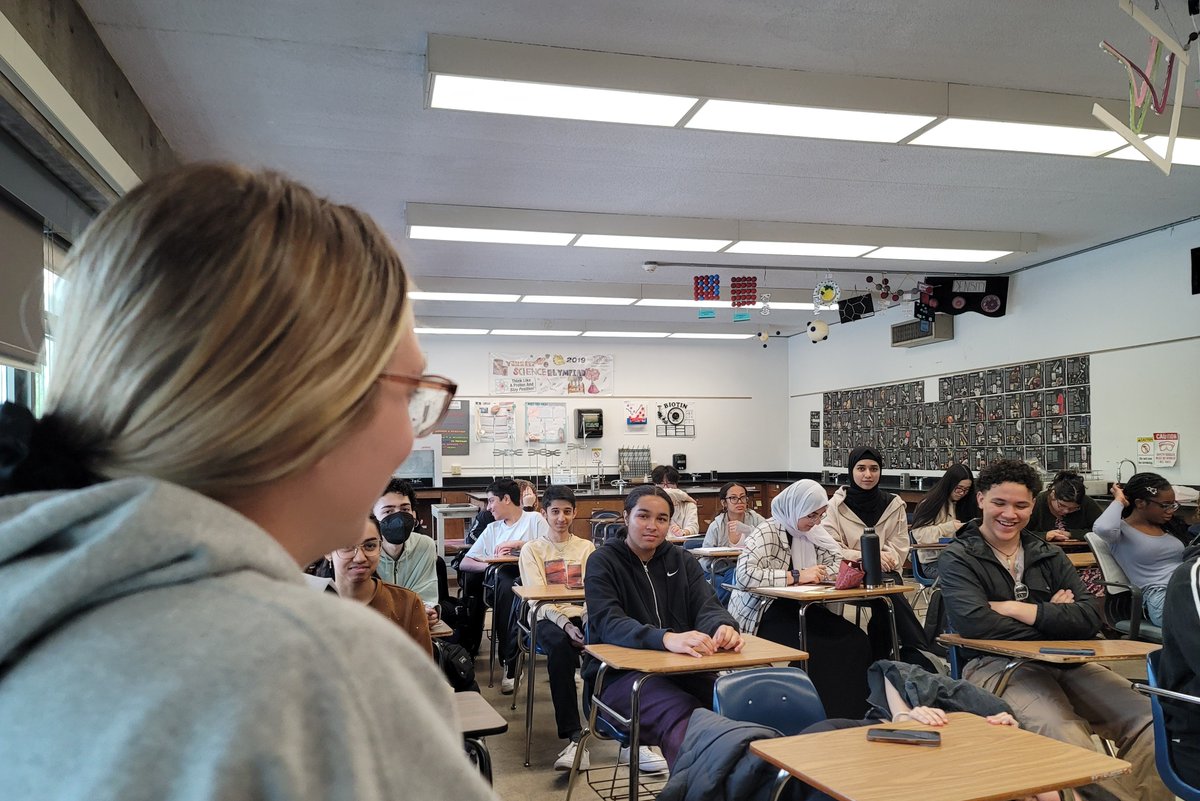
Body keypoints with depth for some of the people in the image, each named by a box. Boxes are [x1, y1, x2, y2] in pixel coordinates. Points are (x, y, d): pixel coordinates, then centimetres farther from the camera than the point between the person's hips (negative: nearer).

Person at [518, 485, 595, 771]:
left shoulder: (587, 547, 19)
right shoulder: (532, 550, 12)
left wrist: (587, 621, -17)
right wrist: (565, 625, -20)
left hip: (582, 615, 2)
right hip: (548, 618, -2)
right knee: (560, 645, -38)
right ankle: (574, 736, -40)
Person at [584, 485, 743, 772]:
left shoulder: (682, 561, 13)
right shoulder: (603, 562, -3)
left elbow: (707, 607, -1)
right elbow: (608, 624, -19)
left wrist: (724, 627, -27)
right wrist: (666, 638, -38)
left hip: (680, 667, 5)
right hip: (619, 673, -4)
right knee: (682, 713, -34)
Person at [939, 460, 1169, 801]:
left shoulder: (1049, 555, 17)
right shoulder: (958, 558, 3)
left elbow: (1090, 619, 2)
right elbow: (975, 624, -15)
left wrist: (1016, 609, -8)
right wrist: (1050, 617, -3)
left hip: (1064, 662, 5)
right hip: (996, 665, -5)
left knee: (1150, 724, -18)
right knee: (1066, 738, -33)